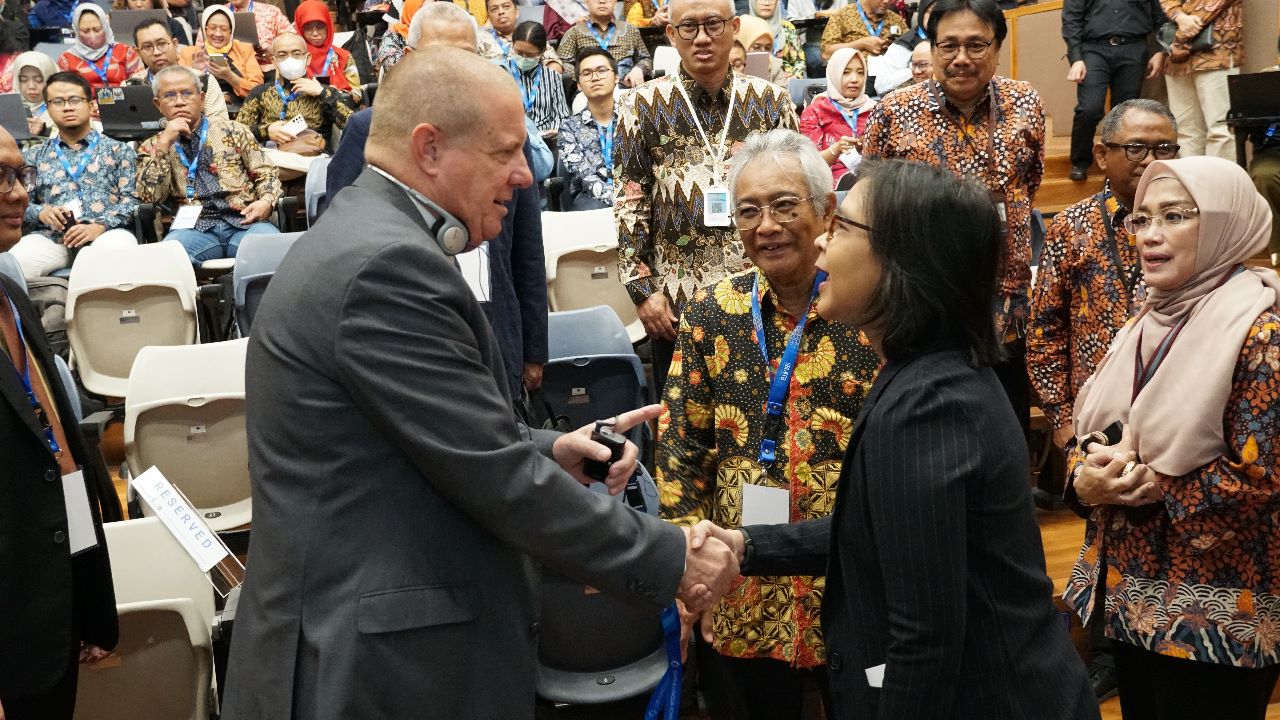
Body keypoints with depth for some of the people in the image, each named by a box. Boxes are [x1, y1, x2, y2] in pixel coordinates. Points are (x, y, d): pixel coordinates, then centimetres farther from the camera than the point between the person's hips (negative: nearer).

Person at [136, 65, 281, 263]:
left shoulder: (233, 131, 18)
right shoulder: (152, 147, 19)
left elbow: (266, 174, 15)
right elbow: (150, 197, 4)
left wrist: (266, 201, -7)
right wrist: (164, 144, -2)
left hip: (244, 222, 0)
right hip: (192, 227, 0)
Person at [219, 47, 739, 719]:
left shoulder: (363, 237, 8)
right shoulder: (387, 263, -23)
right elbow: (495, 477, -23)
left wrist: (549, 450, 3)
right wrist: (671, 560, -14)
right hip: (378, 660, -9)